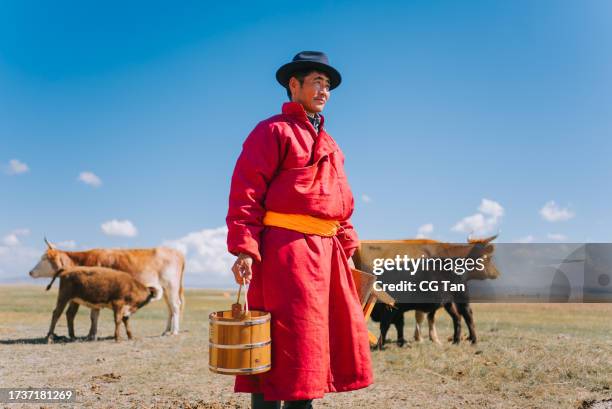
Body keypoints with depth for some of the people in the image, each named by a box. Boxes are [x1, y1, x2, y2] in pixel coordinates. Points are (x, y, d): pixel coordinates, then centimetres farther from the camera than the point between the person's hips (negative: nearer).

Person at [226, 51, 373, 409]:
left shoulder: (329, 144, 23)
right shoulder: (273, 131, -2)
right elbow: (246, 192, -10)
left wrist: (349, 246, 17)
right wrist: (244, 249, -19)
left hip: (327, 252, 9)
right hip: (285, 249, -8)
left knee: (324, 339, 11)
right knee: (282, 341, -5)